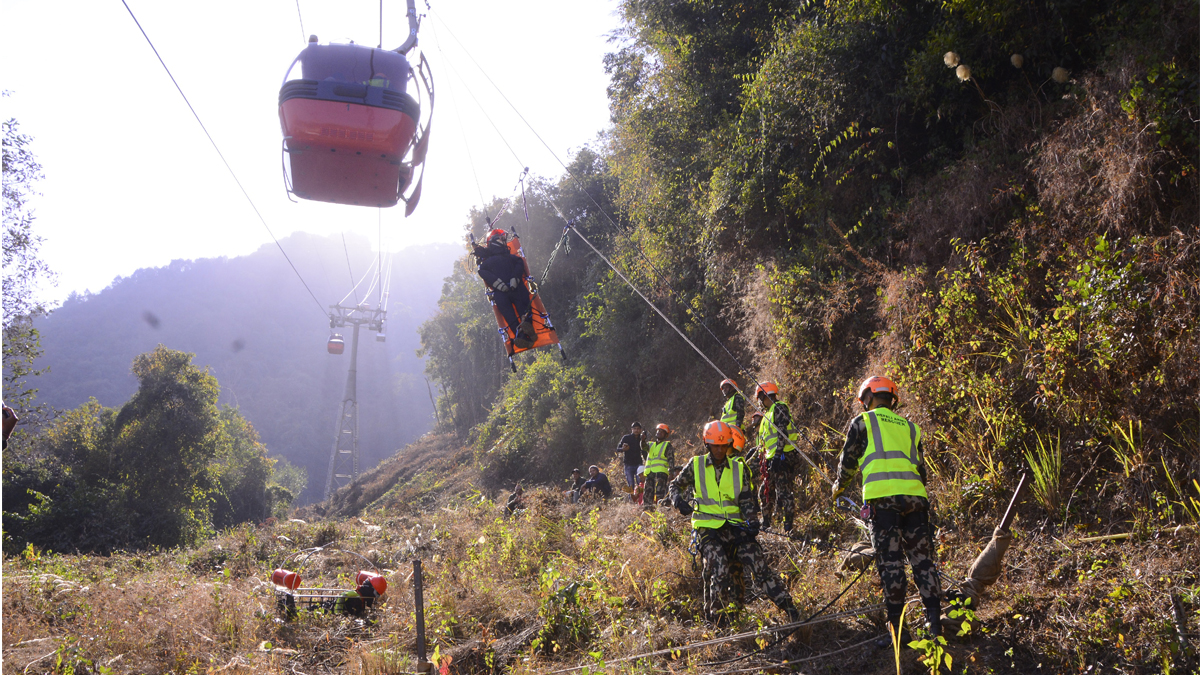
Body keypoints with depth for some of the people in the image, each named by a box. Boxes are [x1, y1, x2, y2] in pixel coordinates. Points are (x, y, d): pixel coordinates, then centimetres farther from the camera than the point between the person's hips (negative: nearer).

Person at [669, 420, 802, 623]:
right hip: (708, 527, -2)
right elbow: (676, 485, 19)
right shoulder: (695, 466, 8)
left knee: (757, 564, -13)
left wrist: (752, 521, -7)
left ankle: (789, 608, -7)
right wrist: (678, 500, -3)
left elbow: (746, 500, 12)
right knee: (718, 567, -24)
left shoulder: (739, 468, 13)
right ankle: (714, 615, -6)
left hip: (735, 525, 2)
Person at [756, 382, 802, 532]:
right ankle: (765, 522, 25)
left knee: (783, 491, -10)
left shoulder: (779, 408, -8)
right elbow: (763, 439, 28)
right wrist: (759, 455, 28)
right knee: (767, 490, 15)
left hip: (783, 456, -10)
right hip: (772, 458, 10)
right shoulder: (769, 413, 22)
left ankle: (788, 525, -8)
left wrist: (778, 454, -24)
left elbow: (782, 433, -19)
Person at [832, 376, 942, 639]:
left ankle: (897, 624, -2)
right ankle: (934, 620, 1)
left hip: (883, 498, -4)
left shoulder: (862, 422, 11)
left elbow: (848, 460, 14)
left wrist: (839, 486, 32)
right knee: (922, 558, 6)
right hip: (915, 497, 4)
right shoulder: (910, 427, 24)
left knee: (890, 560, -2)